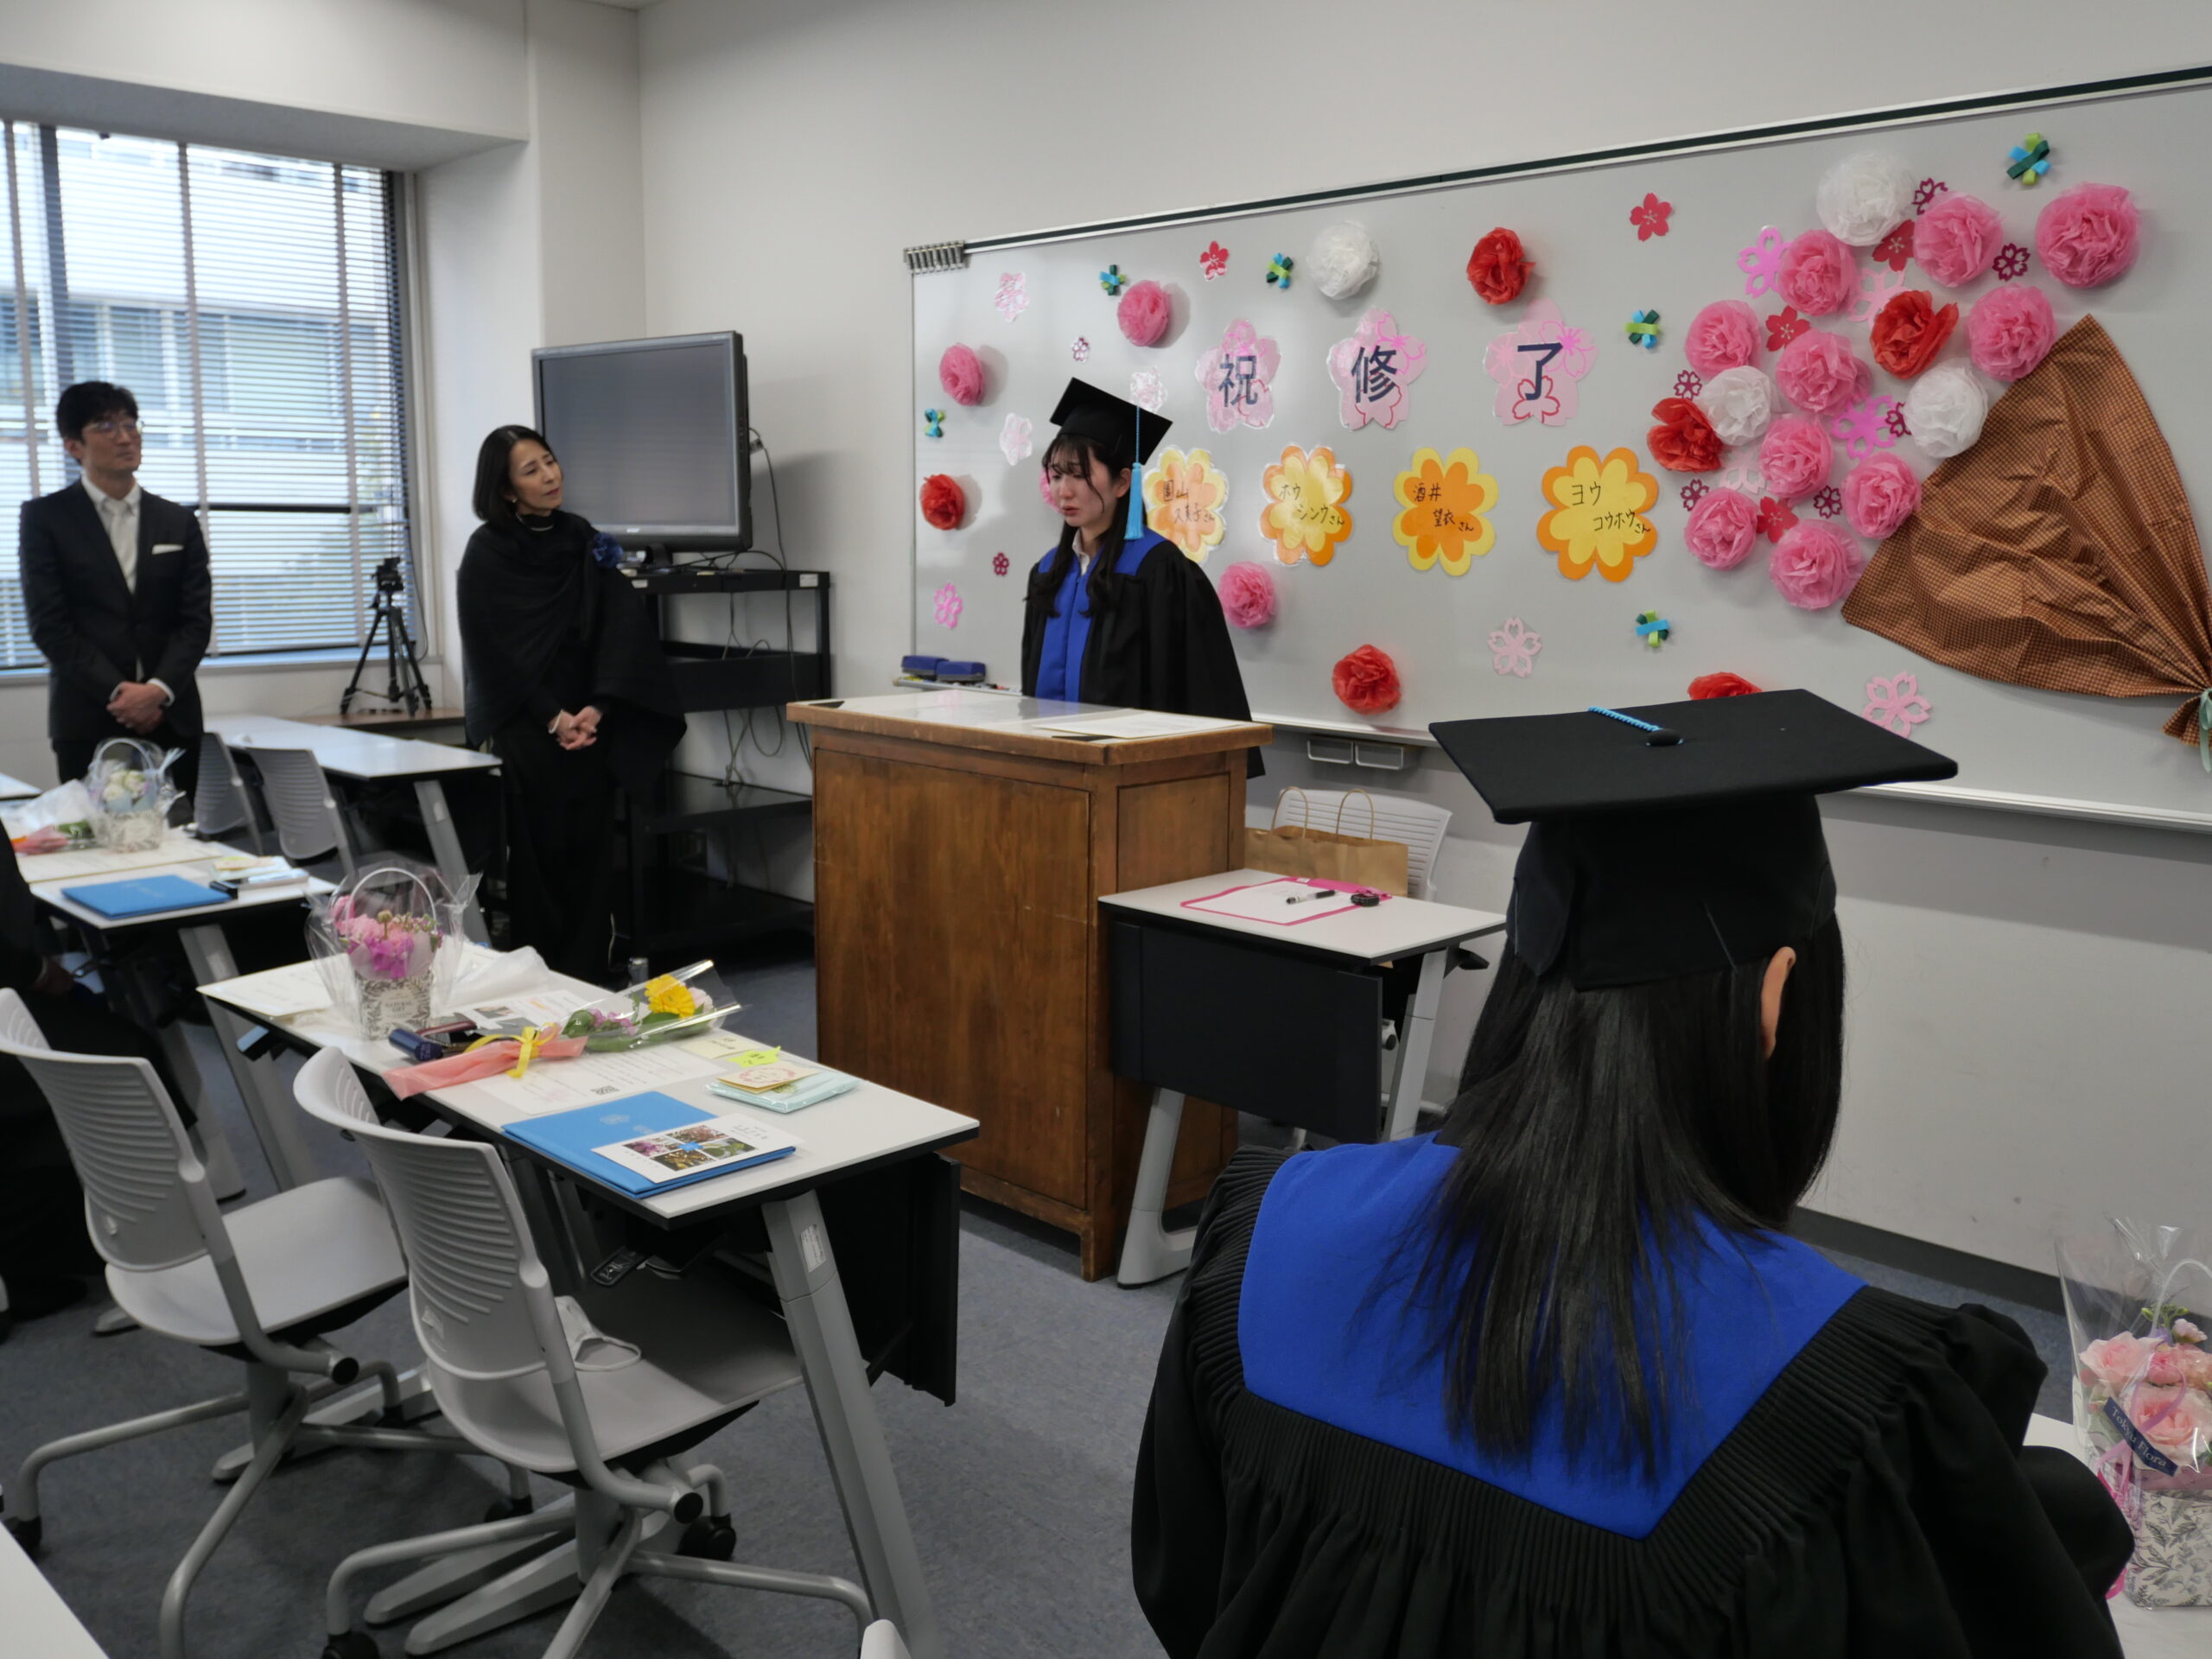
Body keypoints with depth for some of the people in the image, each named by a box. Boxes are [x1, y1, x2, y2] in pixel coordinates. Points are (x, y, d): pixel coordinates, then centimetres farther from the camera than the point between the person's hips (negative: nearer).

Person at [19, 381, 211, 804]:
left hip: (172, 716, 2)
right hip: (87, 721, -2)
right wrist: (117, 692, -12)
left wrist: (159, 690, -10)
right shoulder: (44, 518, 5)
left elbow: (197, 619, 6)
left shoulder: (178, 521, 12)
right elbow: (48, 623, -2)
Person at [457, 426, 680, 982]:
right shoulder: (487, 551, -4)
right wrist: (552, 717, -14)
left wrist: (596, 708, -14)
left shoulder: (581, 539, 8)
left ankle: (586, 974, 10)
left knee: (589, 852, 3)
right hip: (521, 728, -4)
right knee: (536, 857, -2)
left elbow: (622, 626, -1)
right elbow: (489, 649, -8)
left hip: (585, 725, 4)